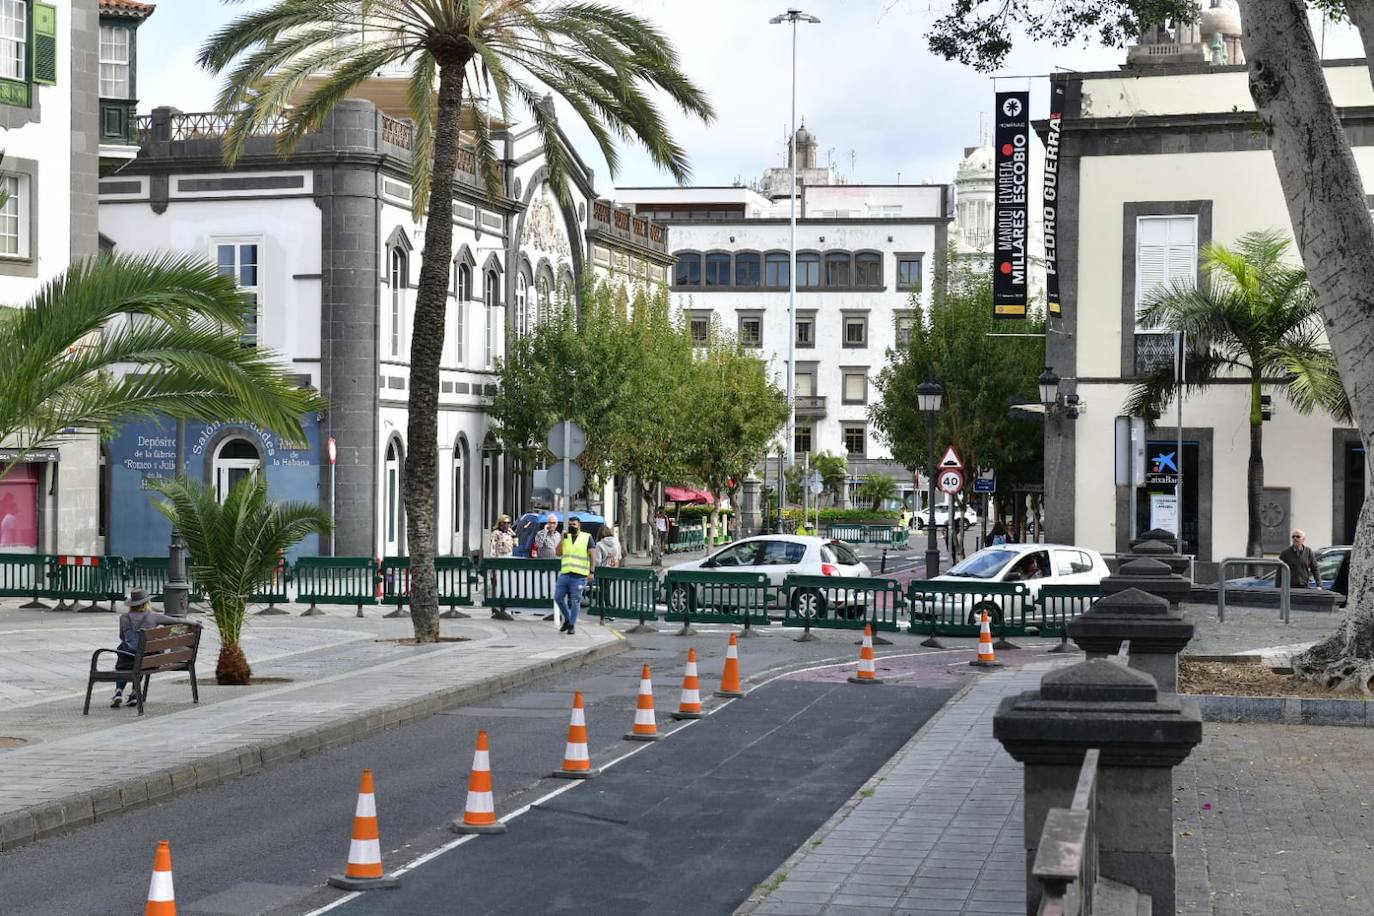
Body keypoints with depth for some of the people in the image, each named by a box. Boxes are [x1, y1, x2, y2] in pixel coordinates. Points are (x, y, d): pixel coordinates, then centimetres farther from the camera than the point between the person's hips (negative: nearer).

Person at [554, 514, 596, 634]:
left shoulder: (587, 537, 2)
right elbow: (558, 553, 4)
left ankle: (572, 625, 8)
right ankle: (567, 619, 24)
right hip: (564, 573, 4)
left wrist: (592, 572, -11)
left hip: (579, 575, -4)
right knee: (558, 598, 4)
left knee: (575, 601, -2)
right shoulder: (566, 537, 13)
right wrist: (562, 538, -5)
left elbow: (592, 556, -2)